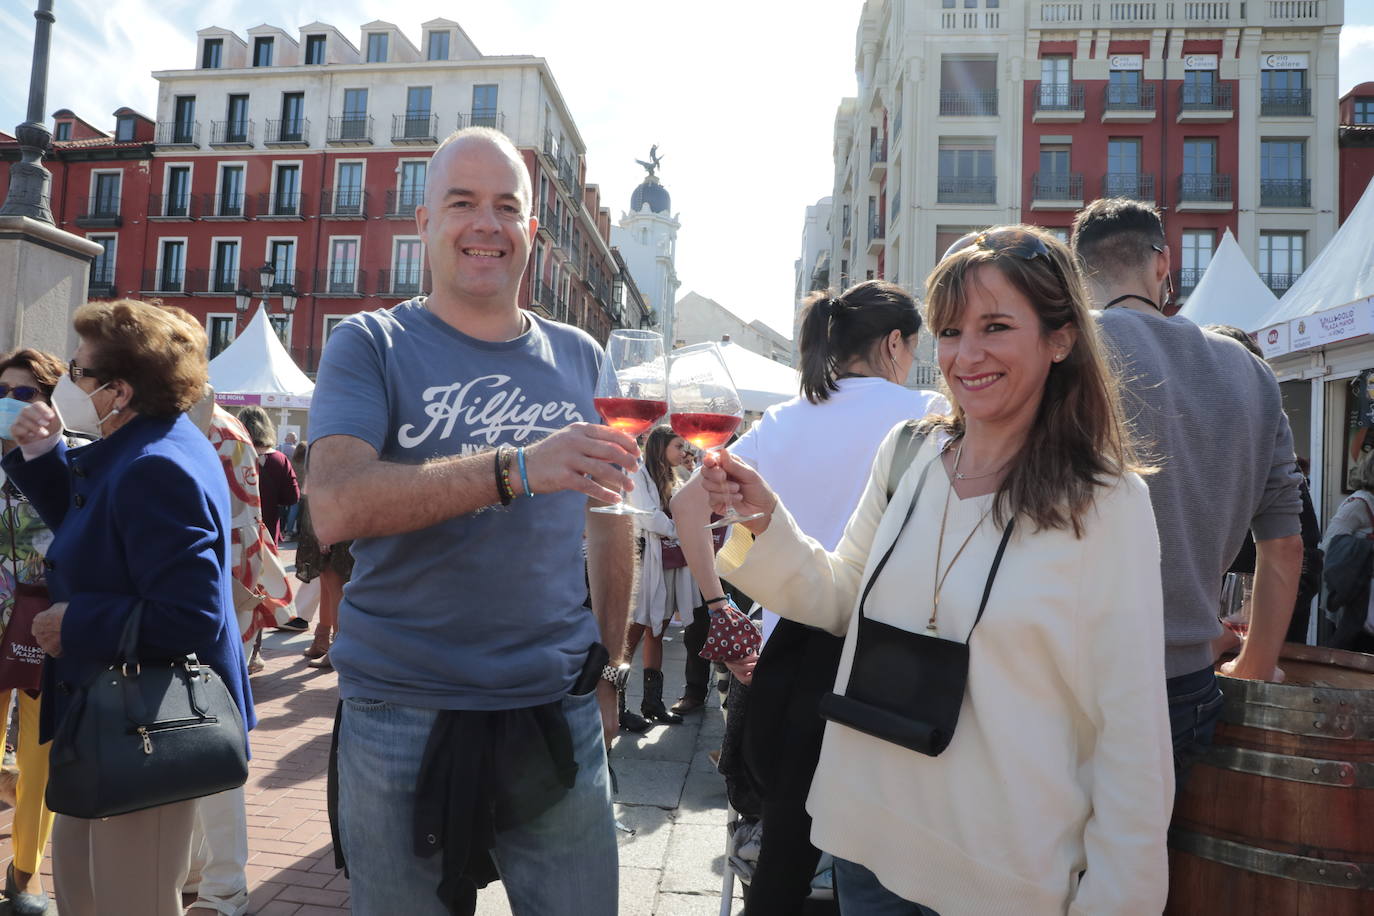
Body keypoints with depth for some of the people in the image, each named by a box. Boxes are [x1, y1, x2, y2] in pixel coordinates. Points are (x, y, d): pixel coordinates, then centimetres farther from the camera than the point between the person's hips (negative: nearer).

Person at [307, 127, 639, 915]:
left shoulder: (580, 359, 7)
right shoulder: (372, 347, -4)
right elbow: (335, 508, -19)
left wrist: (610, 667, 11)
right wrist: (516, 468, -30)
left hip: (558, 717, 3)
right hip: (403, 720, -2)